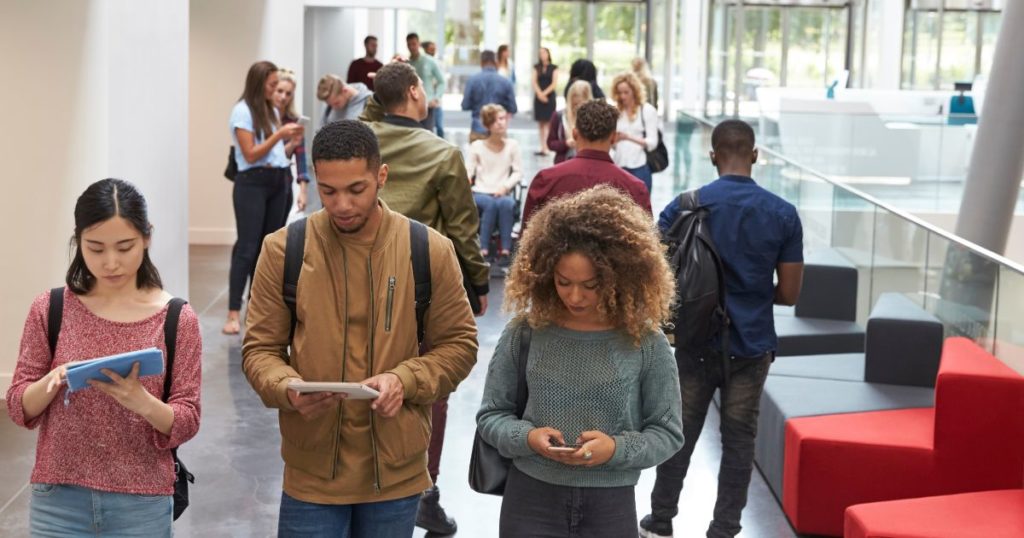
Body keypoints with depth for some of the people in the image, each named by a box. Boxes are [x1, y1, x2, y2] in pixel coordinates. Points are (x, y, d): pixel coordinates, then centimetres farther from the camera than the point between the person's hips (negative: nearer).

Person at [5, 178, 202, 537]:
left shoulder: (177, 319, -5)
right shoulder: (50, 310, -1)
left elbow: (186, 423, -5)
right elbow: (19, 409, 1)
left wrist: (141, 401, -24)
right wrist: (52, 381, -19)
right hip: (58, 501, 1)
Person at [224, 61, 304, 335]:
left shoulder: (272, 111, 14)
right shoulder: (242, 111, -8)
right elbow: (251, 154, -14)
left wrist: (290, 140, 0)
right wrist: (279, 134, -14)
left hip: (278, 181, 7)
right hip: (252, 183, -7)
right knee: (247, 247, -11)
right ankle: (233, 313, -10)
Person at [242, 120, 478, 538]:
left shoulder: (430, 251, -3)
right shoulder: (283, 250, -4)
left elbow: (458, 343, 3)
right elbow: (260, 349, 1)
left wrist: (405, 380, -15)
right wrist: (288, 389, -20)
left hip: (397, 470, 1)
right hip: (312, 470, -1)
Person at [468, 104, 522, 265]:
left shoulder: (512, 145, 7)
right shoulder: (477, 146, 5)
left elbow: (518, 172, 5)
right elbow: (469, 172, 1)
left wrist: (505, 185, -13)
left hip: (503, 193, 1)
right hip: (480, 193, -1)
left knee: (506, 203, -36)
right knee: (490, 204, -36)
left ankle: (505, 250, -35)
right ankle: (483, 250, -36)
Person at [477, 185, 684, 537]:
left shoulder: (645, 342, -6)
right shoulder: (524, 332, -4)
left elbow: (667, 432, 0)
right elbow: (491, 416, 4)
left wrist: (616, 449, -17)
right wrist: (527, 437, -16)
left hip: (611, 506, 0)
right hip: (530, 500, 0)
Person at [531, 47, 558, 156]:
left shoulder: (554, 68, 3)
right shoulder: (536, 68, 11)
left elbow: (554, 83, -4)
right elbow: (534, 82, 3)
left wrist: (545, 93, -13)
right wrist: (539, 94, -12)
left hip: (549, 97, -3)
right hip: (539, 97, 3)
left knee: (548, 123, -10)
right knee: (541, 123, 2)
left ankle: (546, 148, -15)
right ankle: (542, 147, 4)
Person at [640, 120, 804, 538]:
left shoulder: (685, 206, -8)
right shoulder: (783, 213, -5)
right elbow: (789, 293, -3)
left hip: (695, 342, 0)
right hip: (751, 346, 0)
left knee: (679, 435, 14)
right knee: (738, 443, 9)